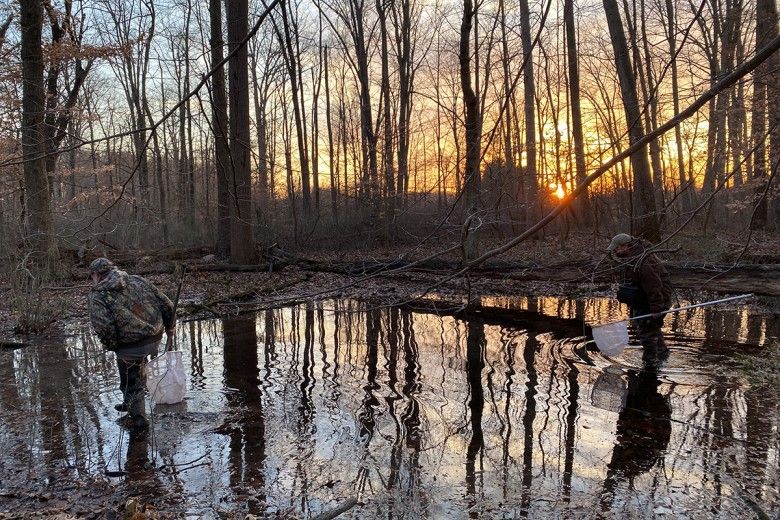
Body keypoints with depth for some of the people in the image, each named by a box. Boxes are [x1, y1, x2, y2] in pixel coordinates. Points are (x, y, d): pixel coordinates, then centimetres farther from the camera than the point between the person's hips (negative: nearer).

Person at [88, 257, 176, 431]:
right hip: (155, 339, 6)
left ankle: (137, 418, 25)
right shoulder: (138, 281, 9)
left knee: (131, 381, 13)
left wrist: (111, 345, -4)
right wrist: (170, 326, 21)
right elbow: (166, 304, 7)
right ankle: (131, 403, 44)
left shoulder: (98, 295, -6)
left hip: (131, 345, -6)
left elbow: (102, 326, -20)